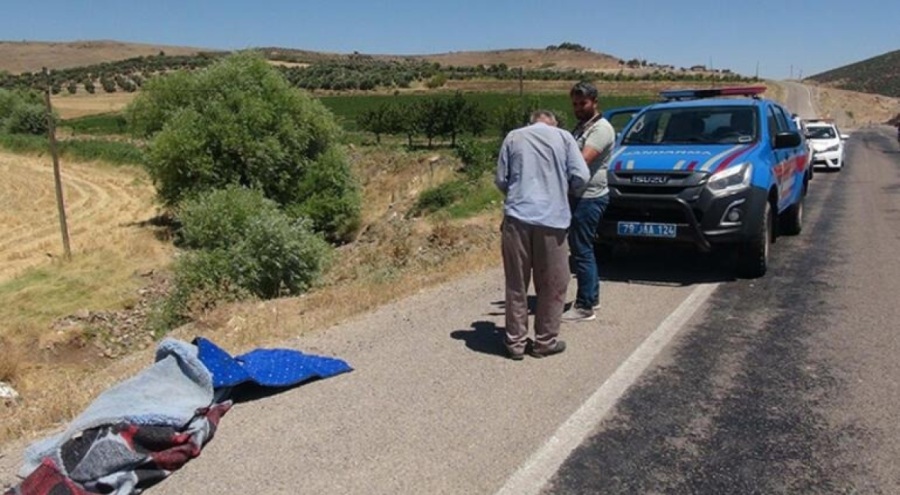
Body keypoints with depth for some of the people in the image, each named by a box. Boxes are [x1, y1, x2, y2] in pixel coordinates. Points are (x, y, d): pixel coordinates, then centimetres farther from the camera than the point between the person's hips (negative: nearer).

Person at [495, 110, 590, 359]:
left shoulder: (513, 137, 10)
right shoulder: (563, 137, 7)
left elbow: (501, 180, 9)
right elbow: (581, 177, 0)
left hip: (516, 218, 2)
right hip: (551, 219, -1)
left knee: (516, 284, 10)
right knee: (552, 286, 11)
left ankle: (516, 341, 16)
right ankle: (545, 341, 19)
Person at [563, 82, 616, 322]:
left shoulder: (601, 128, -14)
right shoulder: (581, 127, 17)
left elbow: (582, 160, -26)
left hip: (590, 198, -10)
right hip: (578, 196, 10)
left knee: (581, 251, -6)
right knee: (582, 248, 15)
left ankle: (584, 307, 1)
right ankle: (592, 297, 27)